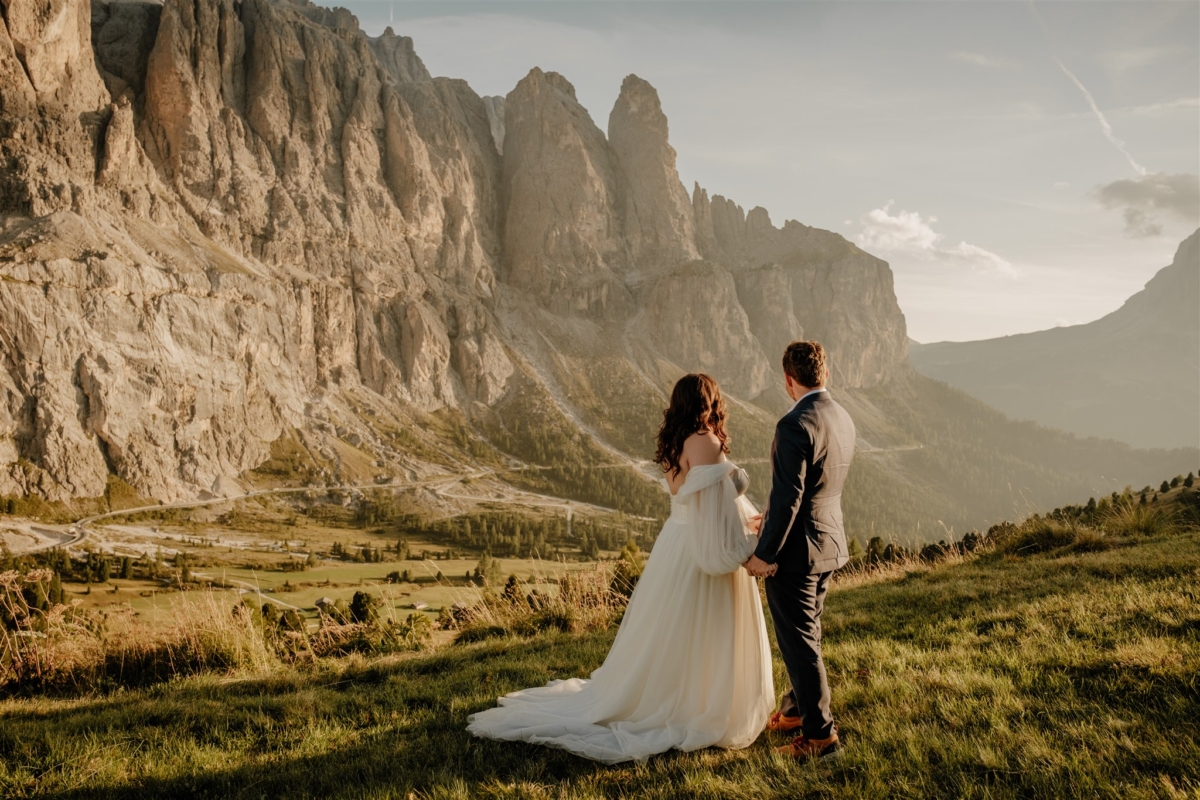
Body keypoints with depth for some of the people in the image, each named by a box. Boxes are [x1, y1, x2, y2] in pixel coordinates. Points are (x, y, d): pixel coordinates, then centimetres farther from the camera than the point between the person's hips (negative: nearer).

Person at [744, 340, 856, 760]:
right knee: (807, 634, 22)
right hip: (829, 544, 9)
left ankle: (820, 733, 11)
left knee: (799, 642, 2)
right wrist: (772, 517, 25)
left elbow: (788, 496, -25)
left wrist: (764, 553, -17)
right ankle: (797, 708, 38)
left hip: (796, 551, -9)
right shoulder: (843, 419, 5)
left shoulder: (795, 425, -23)